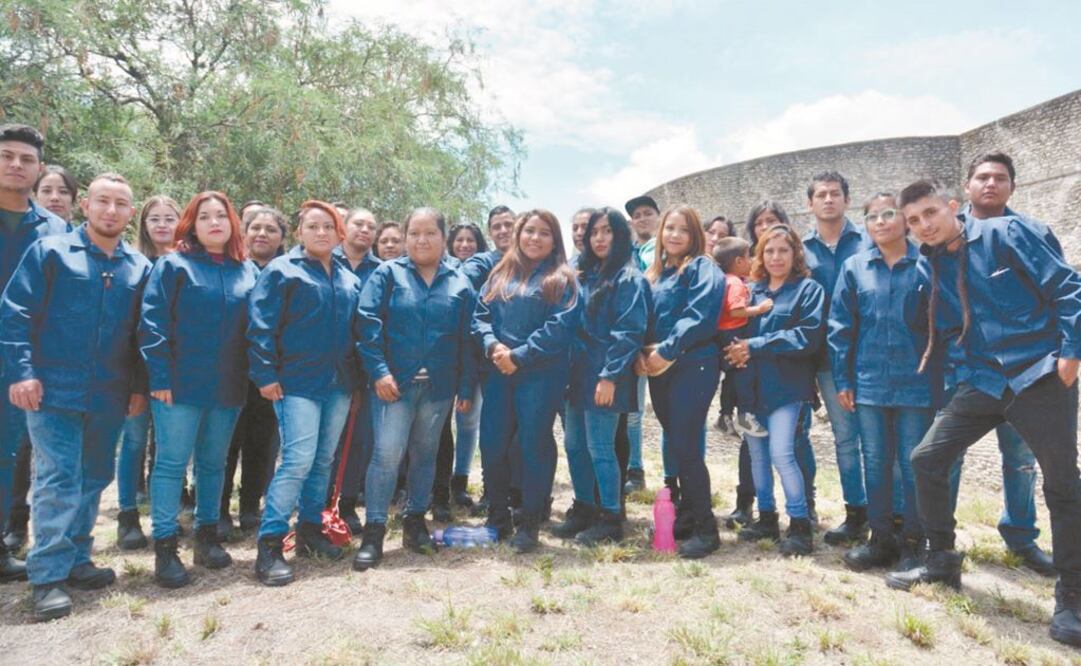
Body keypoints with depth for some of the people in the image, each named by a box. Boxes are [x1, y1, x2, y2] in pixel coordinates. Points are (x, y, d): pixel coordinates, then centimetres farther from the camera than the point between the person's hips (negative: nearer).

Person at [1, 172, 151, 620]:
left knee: (95, 478, 12)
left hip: (109, 397, 4)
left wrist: (140, 386, 8)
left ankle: (76, 560, 27)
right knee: (57, 479, -6)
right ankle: (49, 575, 4)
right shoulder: (49, 252, 0)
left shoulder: (140, 267, 9)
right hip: (54, 390, -4)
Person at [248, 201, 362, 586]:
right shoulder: (282, 271, -4)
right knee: (298, 460, -13)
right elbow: (261, 326, -9)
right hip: (297, 382, -6)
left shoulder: (349, 280, 13)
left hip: (339, 384, 6)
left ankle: (310, 531, 26)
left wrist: (357, 376, 13)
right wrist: (266, 374, -14)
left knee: (324, 461, 12)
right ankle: (269, 545, -3)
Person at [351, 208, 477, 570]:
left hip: (439, 386, 3)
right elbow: (367, 322, -6)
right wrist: (378, 371, -15)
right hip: (394, 382, -2)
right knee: (387, 453, -10)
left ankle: (415, 521, 26)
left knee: (425, 454, 12)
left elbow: (467, 339, 6)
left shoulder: (460, 283, 7)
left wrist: (466, 387, 3)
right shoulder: (388, 273, 2)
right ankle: (373, 531, 1)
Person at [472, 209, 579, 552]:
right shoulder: (500, 274, 14)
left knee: (534, 444, 0)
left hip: (541, 374, -4)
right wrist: (492, 345, -10)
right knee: (492, 444, 6)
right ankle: (497, 517, 23)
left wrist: (518, 355, -16)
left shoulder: (562, 280, 0)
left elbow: (559, 327, -11)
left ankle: (529, 522, 14)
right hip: (499, 372, 5)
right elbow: (481, 314, 10)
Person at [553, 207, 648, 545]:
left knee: (599, 448, -2)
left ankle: (611, 518, 12)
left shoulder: (628, 278, -9)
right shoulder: (584, 274, 15)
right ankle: (583, 509, 27)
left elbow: (629, 332, -16)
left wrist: (610, 375, -20)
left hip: (604, 377, -8)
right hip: (579, 373, 8)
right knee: (574, 445, 12)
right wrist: (568, 368, 12)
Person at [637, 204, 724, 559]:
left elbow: (698, 317, -17)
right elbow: (645, 320, 16)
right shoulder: (655, 274, 18)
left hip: (693, 366, -7)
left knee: (684, 445, -10)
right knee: (675, 444, 12)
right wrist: (640, 353, -2)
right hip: (660, 369, 7)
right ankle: (687, 516, 24)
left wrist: (666, 350, -19)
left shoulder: (702, 268, -3)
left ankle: (705, 528, 1)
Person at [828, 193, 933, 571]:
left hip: (916, 382, -2)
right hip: (869, 383, 2)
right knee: (875, 465, 9)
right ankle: (881, 539, 22)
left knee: (914, 465, 6)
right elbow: (840, 327, 4)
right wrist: (841, 380, 1)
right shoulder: (854, 267, 5)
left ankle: (912, 543, 20)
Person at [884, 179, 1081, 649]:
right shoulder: (928, 265, 7)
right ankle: (942, 561, 16)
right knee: (927, 459, -1)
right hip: (980, 381, 5)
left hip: (1040, 374, -4)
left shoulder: (1007, 232, -7)